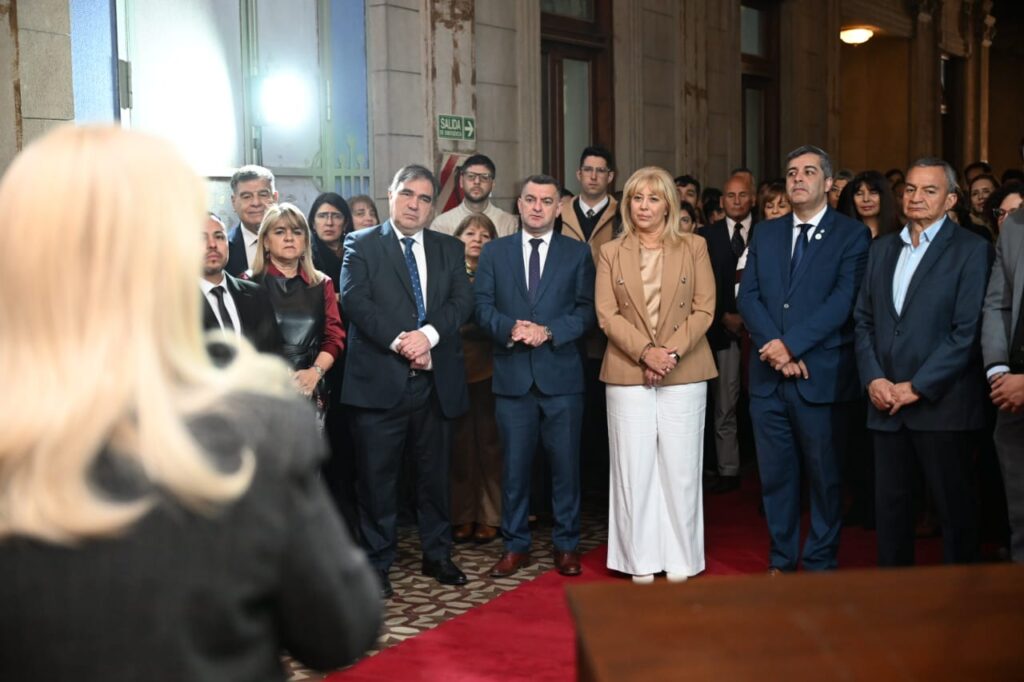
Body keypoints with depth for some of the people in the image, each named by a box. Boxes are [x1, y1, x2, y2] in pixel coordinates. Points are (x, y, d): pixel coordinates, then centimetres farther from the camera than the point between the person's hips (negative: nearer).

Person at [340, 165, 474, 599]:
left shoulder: (449, 249, 14)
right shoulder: (361, 245, 3)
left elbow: (462, 300, 1)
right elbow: (354, 300, -9)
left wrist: (427, 334, -16)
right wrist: (399, 342, -19)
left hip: (437, 381, 4)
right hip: (379, 381, -3)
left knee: (436, 475, 13)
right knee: (377, 478, 3)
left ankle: (437, 555, 28)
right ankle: (377, 564, 15)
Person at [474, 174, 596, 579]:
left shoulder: (578, 253, 7)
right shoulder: (495, 252, 10)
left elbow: (587, 310, 0)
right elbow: (481, 304, 3)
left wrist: (549, 331, -14)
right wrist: (509, 327, -16)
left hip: (561, 373, -1)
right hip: (513, 373, 1)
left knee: (565, 462, 5)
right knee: (515, 463, 6)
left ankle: (566, 545, 17)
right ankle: (515, 545, 18)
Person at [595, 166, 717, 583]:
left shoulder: (693, 248, 6)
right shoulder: (611, 253, 8)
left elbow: (704, 309, 0)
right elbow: (606, 314, -1)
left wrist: (672, 352, -13)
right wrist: (645, 352, -14)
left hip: (684, 373, 0)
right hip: (628, 374, 1)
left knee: (680, 468, 2)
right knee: (634, 467, 3)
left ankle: (680, 560, 13)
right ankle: (641, 560, 13)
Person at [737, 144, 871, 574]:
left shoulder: (851, 235, 0)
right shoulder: (765, 233, 13)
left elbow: (842, 301, -11)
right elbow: (747, 297, 5)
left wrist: (790, 344, -17)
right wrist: (773, 346, -10)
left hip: (819, 374, -4)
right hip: (768, 374, 4)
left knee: (824, 475, 6)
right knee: (775, 474, 10)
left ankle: (820, 564, 19)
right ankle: (781, 560, 22)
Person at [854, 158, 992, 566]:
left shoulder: (971, 250, -3)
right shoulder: (883, 249, 14)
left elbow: (967, 332, -11)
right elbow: (864, 320, 11)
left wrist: (917, 387, -13)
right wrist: (873, 379, -3)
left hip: (940, 402, -5)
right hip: (885, 402, 5)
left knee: (954, 506, 5)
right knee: (890, 503, 10)